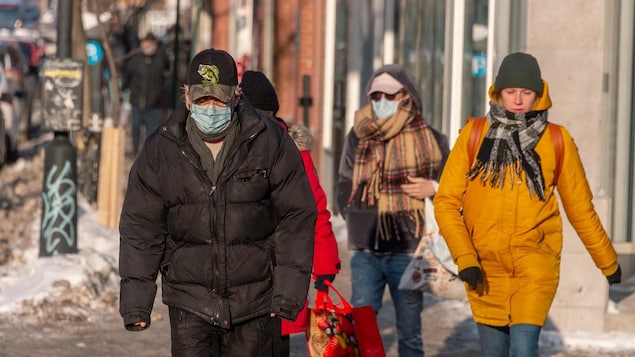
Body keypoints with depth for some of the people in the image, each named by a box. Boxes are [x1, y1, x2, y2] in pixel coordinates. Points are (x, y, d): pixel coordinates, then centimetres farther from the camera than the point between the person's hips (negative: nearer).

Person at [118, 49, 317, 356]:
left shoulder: (271, 142, -5)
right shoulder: (160, 150, -2)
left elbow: (296, 217, -2)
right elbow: (141, 227, 1)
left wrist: (289, 291, -8)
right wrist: (135, 301, -6)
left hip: (254, 303, 0)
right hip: (190, 303, 0)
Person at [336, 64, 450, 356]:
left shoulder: (429, 140, 2)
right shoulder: (359, 136, 8)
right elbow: (345, 187, 16)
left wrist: (433, 188, -11)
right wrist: (358, 223, 4)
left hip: (408, 249, -1)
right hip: (366, 250, 2)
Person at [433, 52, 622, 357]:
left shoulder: (557, 141, 0)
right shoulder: (474, 135, 1)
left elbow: (580, 208, 10)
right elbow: (446, 200, -1)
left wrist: (607, 261, 17)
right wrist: (464, 257, -13)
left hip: (535, 263, -2)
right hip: (485, 265, 2)